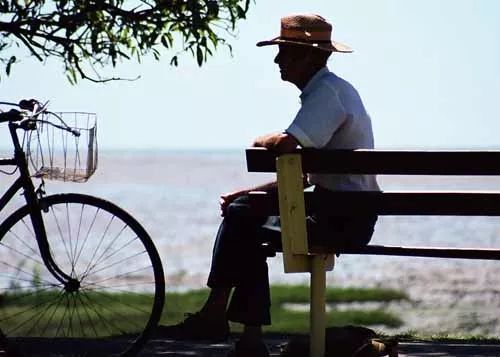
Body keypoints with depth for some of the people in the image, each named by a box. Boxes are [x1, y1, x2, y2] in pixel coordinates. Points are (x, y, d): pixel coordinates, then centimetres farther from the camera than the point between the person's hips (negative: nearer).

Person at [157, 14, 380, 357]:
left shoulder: (327, 92, -14)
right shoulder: (331, 89, 19)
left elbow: (286, 143, -31)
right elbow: (304, 174, 21)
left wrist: (261, 141, -7)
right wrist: (253, 192, 11)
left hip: (344, 220, -10)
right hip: (346, 215, 10)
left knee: (241, 216, -11)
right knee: (245, 222, 10)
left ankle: (214, 314, -1)